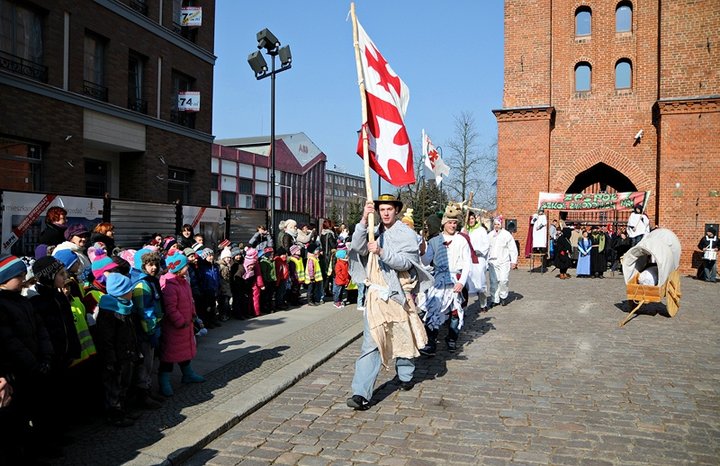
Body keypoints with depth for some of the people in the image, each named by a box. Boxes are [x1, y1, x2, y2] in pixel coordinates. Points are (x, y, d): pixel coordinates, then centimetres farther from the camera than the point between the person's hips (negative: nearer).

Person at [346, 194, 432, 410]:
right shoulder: (374, 233, 11)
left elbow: (405, 262, -15)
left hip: (398, 294, -2)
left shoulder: (406, 233, -3)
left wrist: (381, 252, -28)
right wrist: (364, 221, -17)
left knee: (403, 337, 15)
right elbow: (357, 248, -7)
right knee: (370, 343, -5)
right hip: (376, 294, 2)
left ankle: (405, 375, 40)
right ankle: (362, 394, -9)